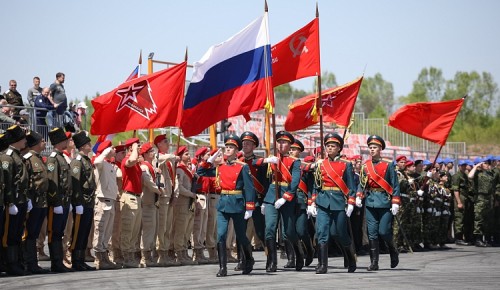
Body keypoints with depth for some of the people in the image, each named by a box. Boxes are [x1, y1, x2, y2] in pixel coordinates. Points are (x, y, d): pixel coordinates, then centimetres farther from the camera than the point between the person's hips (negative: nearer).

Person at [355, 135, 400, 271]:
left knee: (384, 232, -5)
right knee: (372, 233, 0)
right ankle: (374, 263, 4)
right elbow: (361, 183, 12)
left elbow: (395, 185, -2)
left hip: (384, 202, -3)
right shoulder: (365, 166, 9)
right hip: (370, 202, 3)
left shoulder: (388, 165, -1)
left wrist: (395, 203, -7)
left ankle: (393, 251, 24)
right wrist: (358, 197, -4)